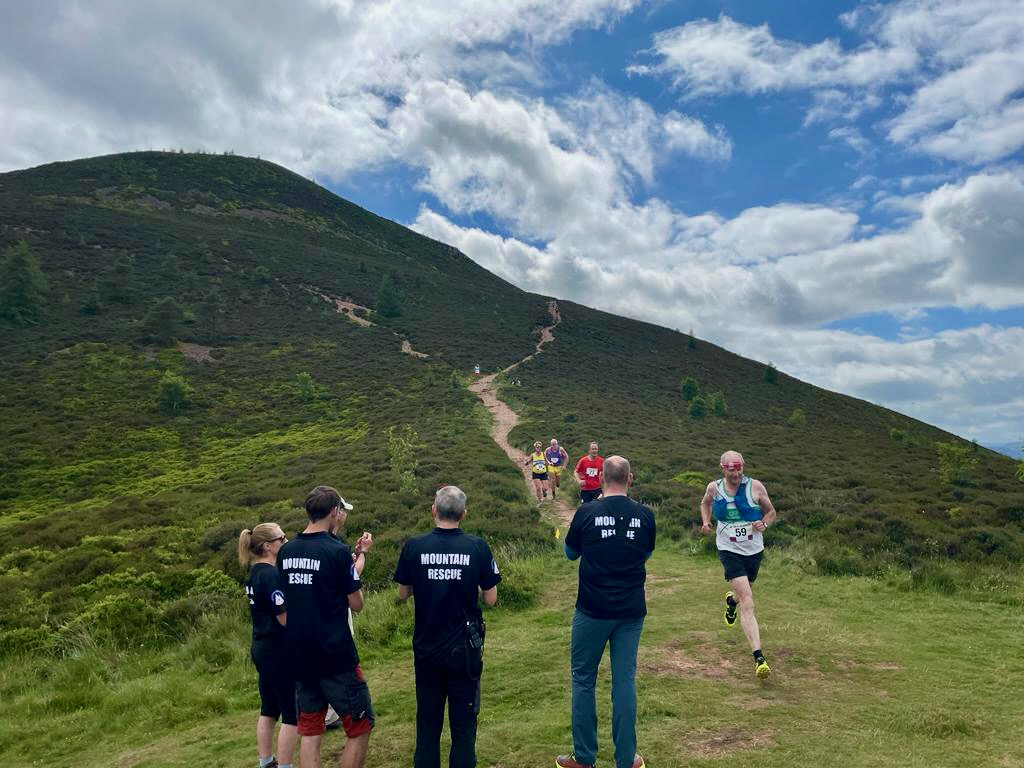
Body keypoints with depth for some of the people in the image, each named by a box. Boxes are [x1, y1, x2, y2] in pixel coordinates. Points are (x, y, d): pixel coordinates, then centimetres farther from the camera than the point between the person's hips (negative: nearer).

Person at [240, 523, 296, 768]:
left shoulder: (255, 573, 9)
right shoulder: (271, 574, -20)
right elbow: (285, 618, -23)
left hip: (263, 648, 10)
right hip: (278, 651, -10)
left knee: (269, 710, 18)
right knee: (292, 714, -1)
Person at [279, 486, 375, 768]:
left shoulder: (286, 551, 5)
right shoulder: (337, 551, -16)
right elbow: (356, 604, -9)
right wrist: (360, 560, 3)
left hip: (299, 656, 7)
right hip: (336, 657, -7)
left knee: (309, 731, 13)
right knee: (360, 727, 7)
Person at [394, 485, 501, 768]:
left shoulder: (414, 546, -10)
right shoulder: (478, 547, -12)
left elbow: (403, 593, 2)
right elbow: (490, 598, -6)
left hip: (426, 647, 1)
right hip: (465, 648, -1)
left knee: (428, 721, 16)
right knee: (464, 722, 12)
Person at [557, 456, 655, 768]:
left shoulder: (587, 512, -11)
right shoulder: (645, 515, -4)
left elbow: (571, 553, 5)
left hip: (592, 611, -2)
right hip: (631, 612, 2)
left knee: (583, 680, 11)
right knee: (625, 681, 11)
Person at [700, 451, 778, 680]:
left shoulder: (755, 486, -9)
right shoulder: (714, 488, -6)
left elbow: (771, 512, 6)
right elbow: (705, 503, 17)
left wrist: (764, 523, -15)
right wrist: (705, 522, 0)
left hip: (754, 550, 2)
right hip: (729, 551, -2)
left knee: (744, 593, 24)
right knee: (748, 603, -16)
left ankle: (731, 600, 63)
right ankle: (759, 658, -17)